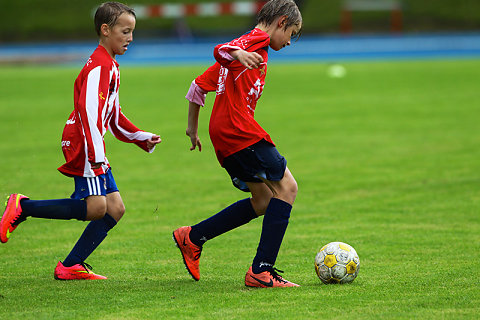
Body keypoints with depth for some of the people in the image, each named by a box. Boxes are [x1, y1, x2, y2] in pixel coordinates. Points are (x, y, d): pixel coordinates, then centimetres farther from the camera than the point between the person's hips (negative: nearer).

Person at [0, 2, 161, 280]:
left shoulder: (111, 67, 21)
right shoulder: (99, 67, -12)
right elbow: (89, 110, -23)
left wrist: (142, 138, 27)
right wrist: (96, 155, -28)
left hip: (92, 147, 10)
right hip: (81, 145, -10)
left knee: (115, 208, 2)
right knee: (95, 207, -20)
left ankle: (71, 266, 2)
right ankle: (23, 207, -10)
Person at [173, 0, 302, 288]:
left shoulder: (248, 44, 27)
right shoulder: (258, 39, -1)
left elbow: (200, 84, 30)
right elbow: (220, 50, -23)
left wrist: (193, 129, 36)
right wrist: (239, 54, -45)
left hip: (223, 134, 10)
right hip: (239, 129, -10)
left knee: (263, 202, 12)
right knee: (286, 187, -10)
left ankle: (192, 237, 15)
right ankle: (261, 271, -16)